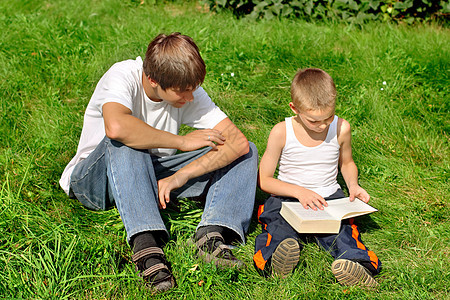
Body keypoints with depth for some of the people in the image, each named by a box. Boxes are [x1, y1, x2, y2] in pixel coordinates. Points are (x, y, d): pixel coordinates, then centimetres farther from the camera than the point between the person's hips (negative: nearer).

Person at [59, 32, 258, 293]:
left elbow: (239, 142, -20)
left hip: (153, 176, 4)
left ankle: (212, 235, -32)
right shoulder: (123, 77, -24)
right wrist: (181, 141, -32)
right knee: (124, 144, -40)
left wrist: (181, 176, -32)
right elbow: (116, 127, -46)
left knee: (246, 153, -11)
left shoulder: (189, 93, -12)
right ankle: (147, 244, -46)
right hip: (95, 181, -4)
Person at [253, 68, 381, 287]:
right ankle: (277, 259, -56)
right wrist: (299, 191, -17)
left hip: (329, 199, 1)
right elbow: (264, 180, -4)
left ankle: (355, 263, -52)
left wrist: (352, 185, -1)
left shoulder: (341, 129, -2)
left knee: (342, 228, -31)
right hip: (288, 199, -1)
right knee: (278, 226, -34)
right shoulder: (281, 133, -10)